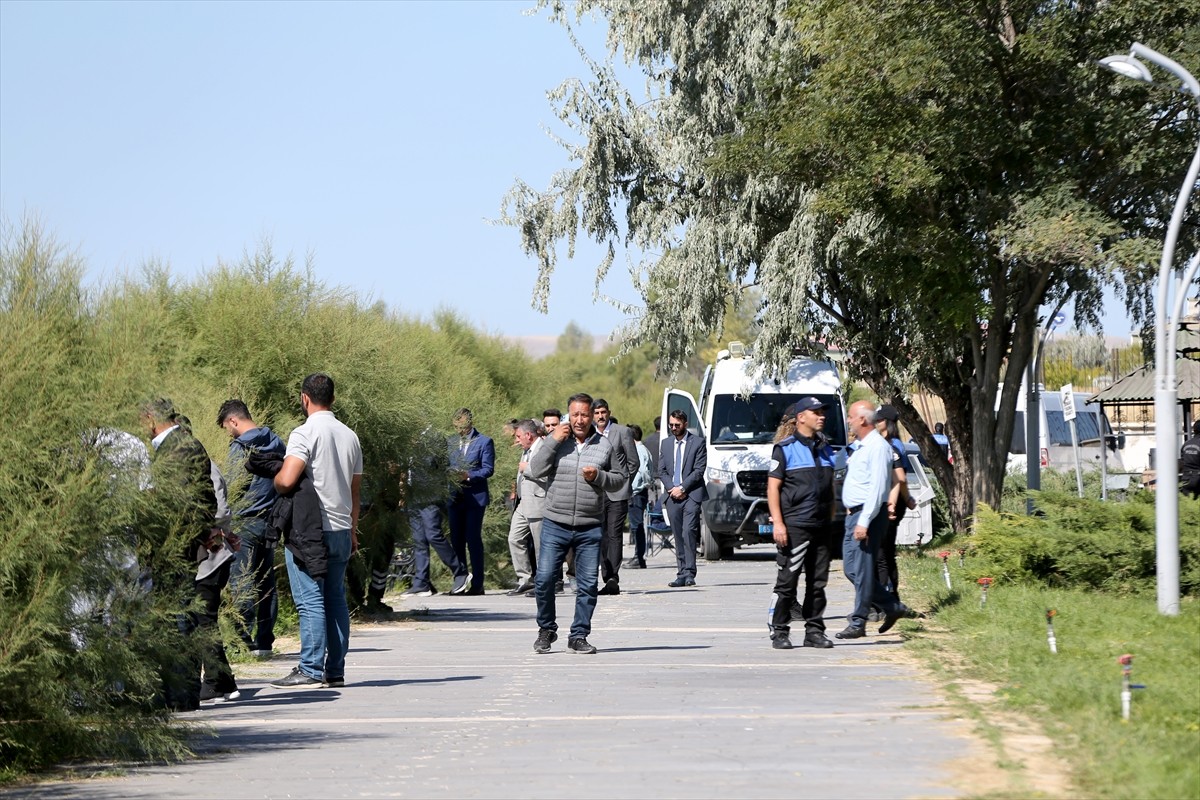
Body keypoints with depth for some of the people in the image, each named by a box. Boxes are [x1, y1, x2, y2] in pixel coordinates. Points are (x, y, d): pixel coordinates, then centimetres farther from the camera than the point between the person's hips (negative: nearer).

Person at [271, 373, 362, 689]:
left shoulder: (305, 434, -11)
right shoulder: (350, 436, 12)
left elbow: (286, 481, -22)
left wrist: (275, 480, 1)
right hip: (341, 530, 7)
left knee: (310, 601, -6)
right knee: (336, 599, 10)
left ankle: (311, 670, -8)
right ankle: (335, 671, 10)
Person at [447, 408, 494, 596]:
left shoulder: (484, 442, -1)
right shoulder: (450, 442, 15)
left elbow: (488, 469, -6)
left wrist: (468, 475, -19)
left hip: (475, 497, -5)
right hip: (455, 497, 5)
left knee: (473, 539, -6)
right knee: (457, 539, 6)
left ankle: (477, 584, -3)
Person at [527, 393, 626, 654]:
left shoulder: (604, 445, 7)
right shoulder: (556, 441, 3)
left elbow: (619, 479, 12)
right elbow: (536, 471, -8)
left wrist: (598, 476, -8)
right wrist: (553, 441, -14)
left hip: (590, 527, 1)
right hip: (555, 525, -1)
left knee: (587, 584, 1)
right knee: (545, 579, -4)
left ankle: (579, 636, 11)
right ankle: (546, 630, 16)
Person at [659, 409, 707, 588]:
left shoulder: (697, 443, 2)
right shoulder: (666, 444, 17)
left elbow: (699, 470, -5)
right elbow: (661, 470, 14)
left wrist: (682, 488, -10)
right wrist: (671, 488, -2)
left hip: (691, 495, -5)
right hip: (672, 497, 5)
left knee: (688, 532, -16)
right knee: (678, 536, 4)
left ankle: (689, 573, -16)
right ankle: (681, 574, 6)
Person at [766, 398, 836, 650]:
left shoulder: (825, 448, 15)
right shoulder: (785, 448, -4)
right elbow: (773, 487, -7)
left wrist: (831, 518, 14)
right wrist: (777, 523, -15)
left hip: (821, 526, 6)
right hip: (794, 525, -6)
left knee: (817, 582, 7)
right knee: (787, 581, -3)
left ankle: (814, 631, 13)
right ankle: (780, 632, 2)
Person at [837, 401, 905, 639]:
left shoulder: (878, 447, -14)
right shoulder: (861, 447, 17)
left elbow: (877, 488, -20)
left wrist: (864, 522, -24)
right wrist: (855, 518, 17)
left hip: (868, 515, -10)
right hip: (854, 514, 10)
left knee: (862, 569, -7)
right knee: (851, 568, 10)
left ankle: (858, 623, -4)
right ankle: (891, 607, 18)